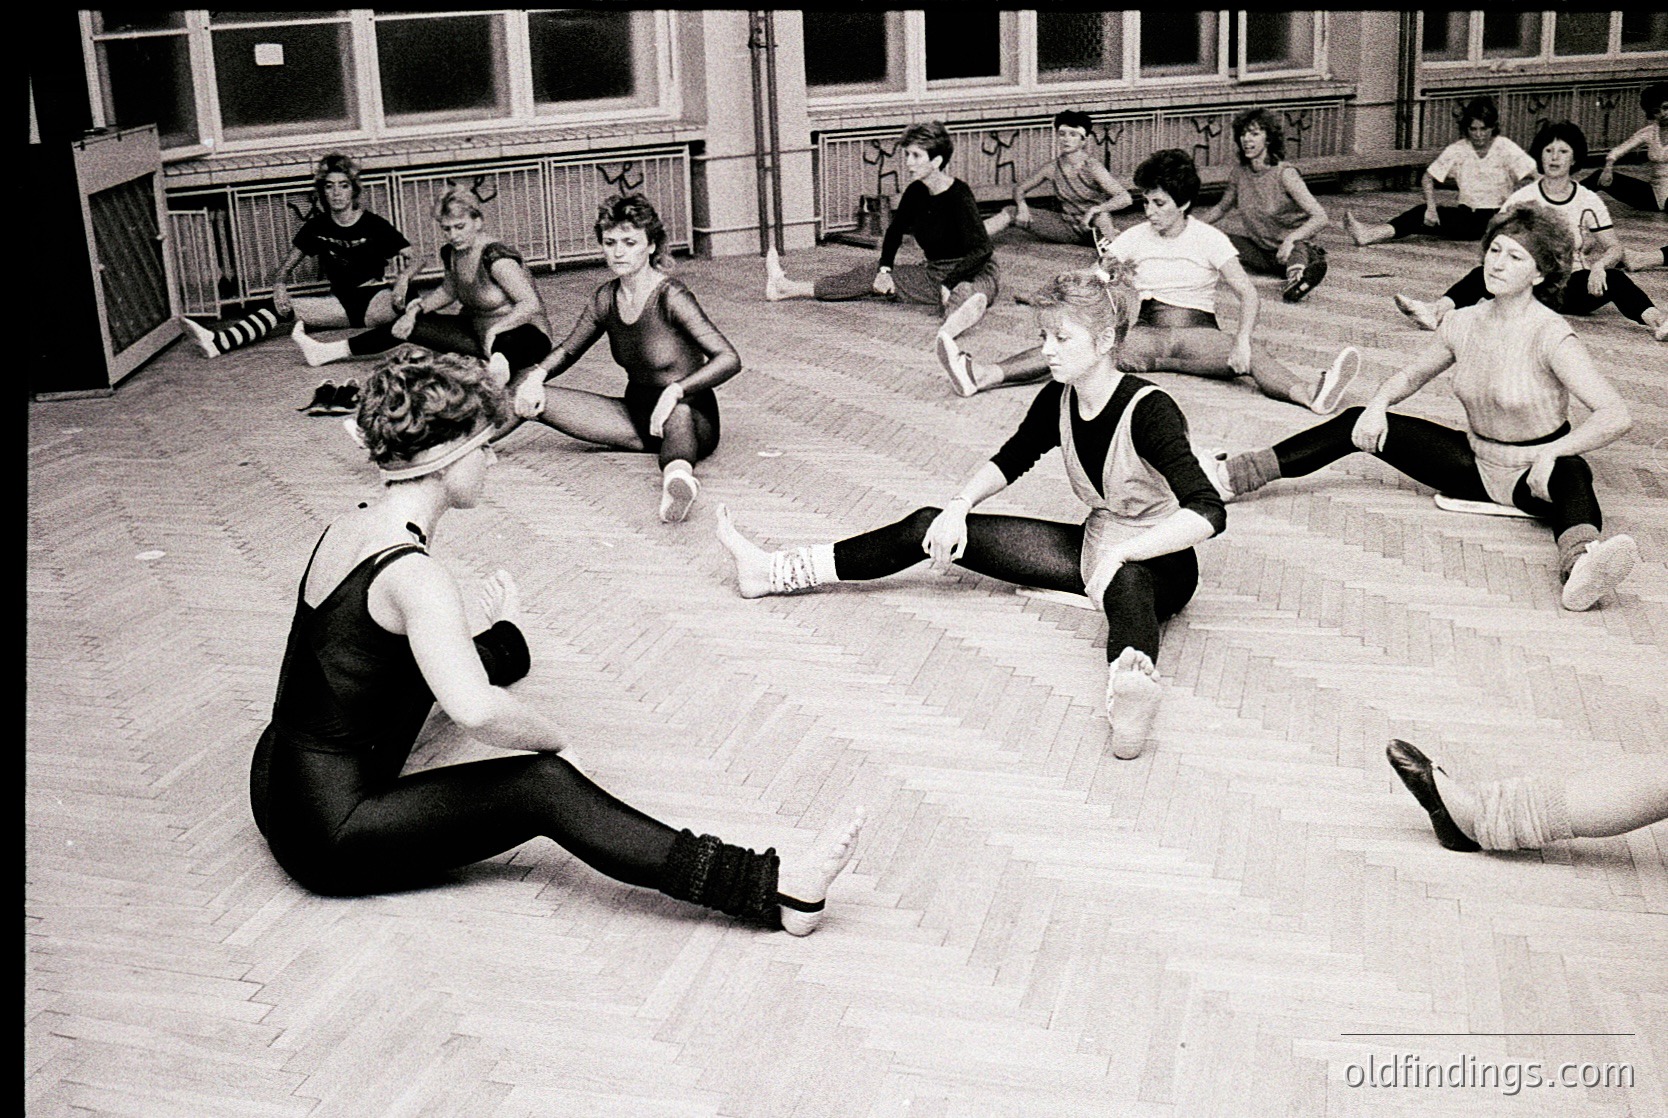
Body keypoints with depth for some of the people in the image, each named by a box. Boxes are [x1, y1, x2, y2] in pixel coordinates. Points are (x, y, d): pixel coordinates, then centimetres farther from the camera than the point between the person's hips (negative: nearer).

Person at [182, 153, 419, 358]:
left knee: (406, 293, -36)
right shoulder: (317, 227, 9)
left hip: (375, 301, -3)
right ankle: (219, 342, -31)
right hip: (342, 304, 3)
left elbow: (416, 260, -5)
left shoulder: (373, 225, -1)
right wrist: (279, 285, -9)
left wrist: (403, 278, -29)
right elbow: (287, 266, 15)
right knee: (283, 306, -16)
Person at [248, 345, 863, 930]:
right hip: (331, 838, -10)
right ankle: (774, 891, -24)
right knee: (545, 787, -19)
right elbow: (477, 712, -42)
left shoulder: (347, 527, 3)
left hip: (280, 788, 10)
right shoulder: (414, 576, -27)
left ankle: (502, 644, 70)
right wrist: (553, 736, -23)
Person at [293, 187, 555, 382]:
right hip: (480, 331, 8)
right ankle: (328, 352, 21)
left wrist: (495, 330, -38)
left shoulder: (496, 258, -22)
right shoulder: (451, 255, 3)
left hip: (524, 336, -8)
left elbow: (532, 305, -29)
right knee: (407, 325, 12)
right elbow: (448, 292, 24)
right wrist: (417, 308, 8)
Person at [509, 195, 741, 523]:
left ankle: (678, 477, -78)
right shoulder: (606, 298, 3)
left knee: (677, 413, -48)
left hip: (693, 418, -7)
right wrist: (536, 375, -3)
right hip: (637, 415, 8)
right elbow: (568, 350, 18)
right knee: (532, 400, -9)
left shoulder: (670, 296, -17)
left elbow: (729, 359, -26)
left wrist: (676, 391, -39)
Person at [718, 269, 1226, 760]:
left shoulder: (1148, 410, -24)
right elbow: (1009, 461, 15)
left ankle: (1131, 689, -82)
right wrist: (959, 506, -2)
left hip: (1156, 561, -7)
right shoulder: (1058, 401, -3)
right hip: (1093, 542, 7)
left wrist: (1121, 554, -39)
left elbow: (1208, 513, -33)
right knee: (930, 527, 0)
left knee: (1124, 585, -48)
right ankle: (773, 573, 3)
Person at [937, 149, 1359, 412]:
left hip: (1197, 332, -1)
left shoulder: (1209, 240, 4)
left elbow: (1248, 293, -6)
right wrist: (1107, 271, -11)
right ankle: (984, 375, -41)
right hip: (1145, 328, 2)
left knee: (1251, 354, -34)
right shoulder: (1135, 238, 13)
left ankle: (1309, 392, -61)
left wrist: (1242, 339, -24)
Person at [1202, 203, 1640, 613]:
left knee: (1572, 475, -42)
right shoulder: (1463, 324, -1)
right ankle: (1234, 476, -4)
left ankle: (1581, 564, -75)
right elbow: (1411, 375, 17)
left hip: (1532, 475, -6)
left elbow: (1616, 416, -26)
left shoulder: (1550, 336, -19)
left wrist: (1549, 453, -35)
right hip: (1476, 463, 6)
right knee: (1360, 423, -1)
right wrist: (1378, 404, -3)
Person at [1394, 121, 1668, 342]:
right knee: (1482, 274, -29)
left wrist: (1599, 265, -21)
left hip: (1573, 288, 1)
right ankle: (1435, 312, -53)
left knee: (1615, 279, -29)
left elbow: (1614, 249, 3)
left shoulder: (1588, 202, 3)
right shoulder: (1522, 199, 3)